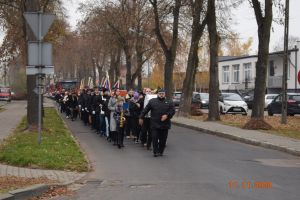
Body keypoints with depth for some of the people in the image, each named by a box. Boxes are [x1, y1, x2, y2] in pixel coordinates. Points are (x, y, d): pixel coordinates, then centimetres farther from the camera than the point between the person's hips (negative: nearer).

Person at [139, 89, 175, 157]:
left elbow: (173, 111, 1)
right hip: (154, 124, -1)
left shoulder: (169, 102, 8)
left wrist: (167, 115, -15)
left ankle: (161, 151, 18)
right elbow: (145, 110, 8)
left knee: (163, 139, 5)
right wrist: (141, 117, 6)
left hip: (165, 124, 1)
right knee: (155, 138, -5)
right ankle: (155, 152, 1)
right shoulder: (152, 101, 6)